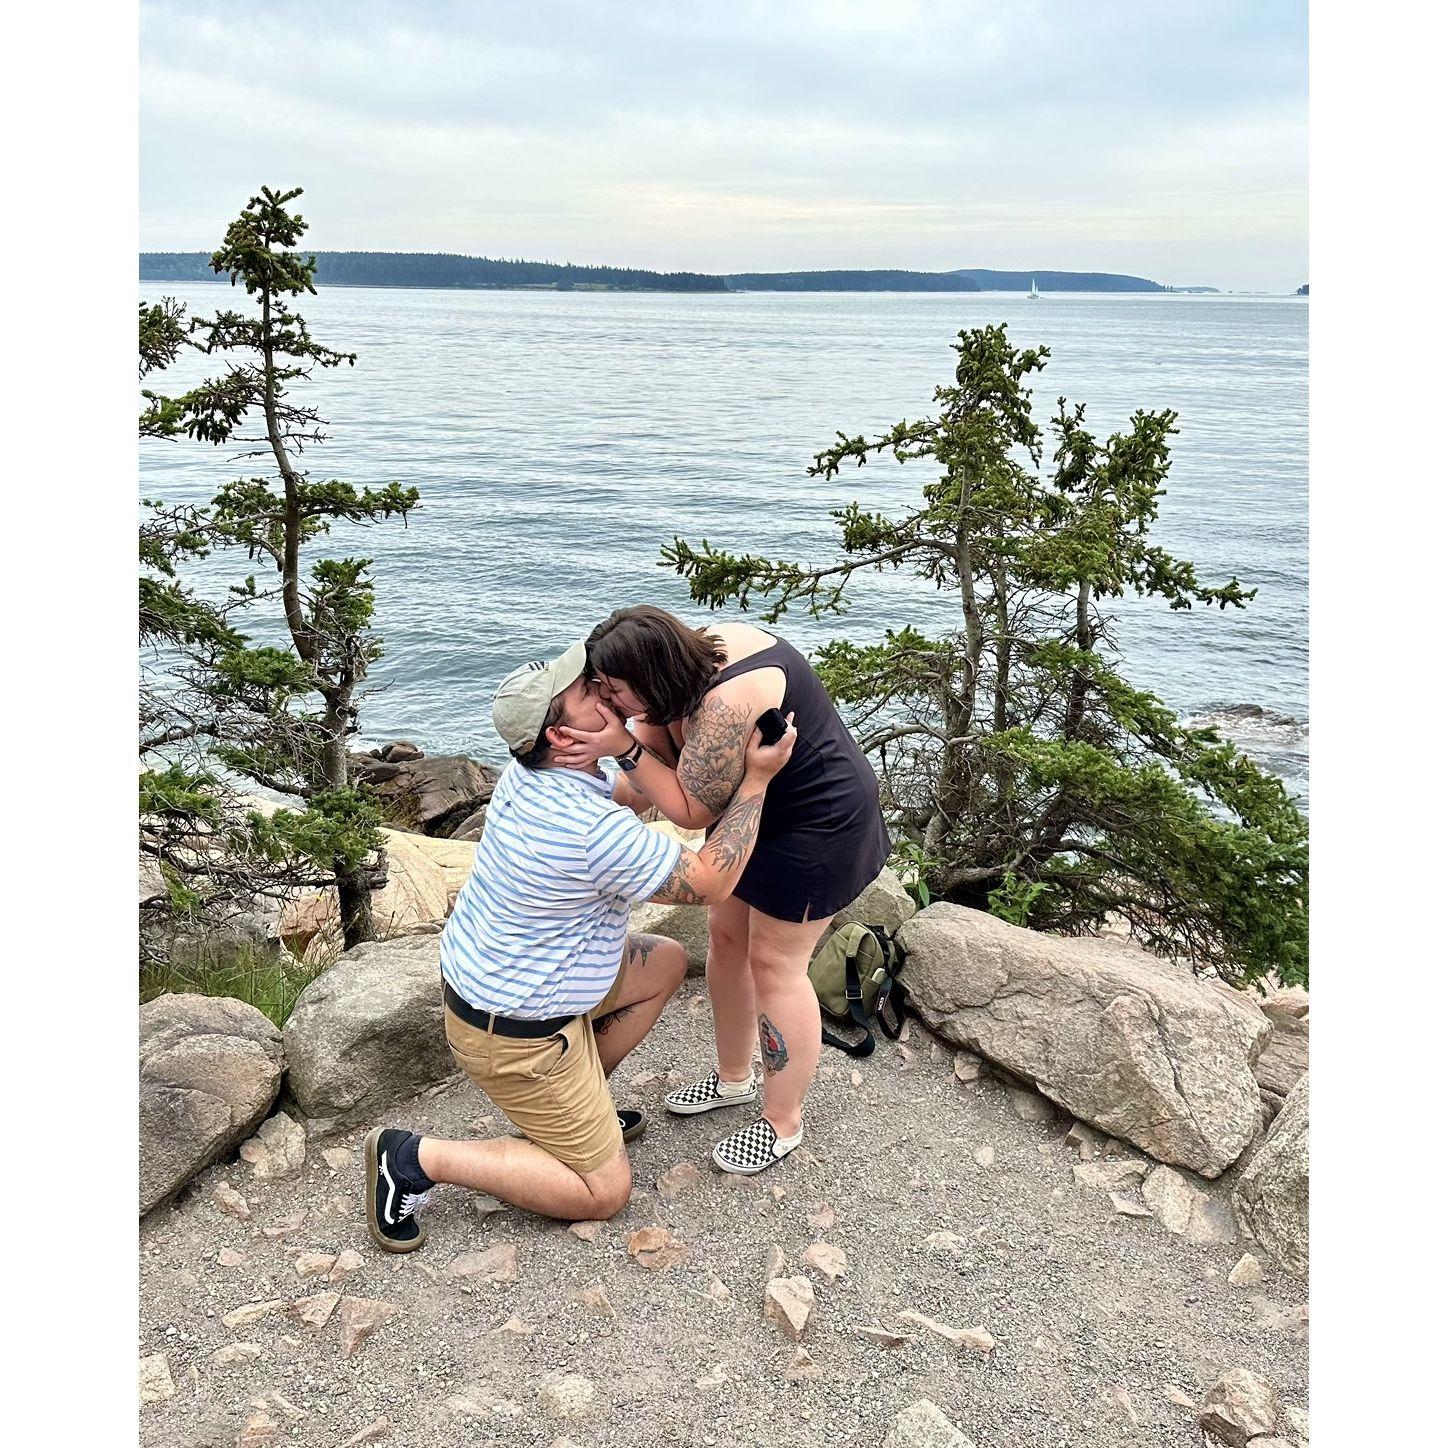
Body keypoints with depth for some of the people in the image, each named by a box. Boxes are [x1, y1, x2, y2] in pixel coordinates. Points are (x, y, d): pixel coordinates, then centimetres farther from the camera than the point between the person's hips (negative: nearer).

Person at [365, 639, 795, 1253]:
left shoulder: (526, 774, -6)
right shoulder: (600, 832, -32)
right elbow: (709, 882, -20)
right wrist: (757, 778, -19)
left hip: (479, 976, 9)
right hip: (514, 1031, -9)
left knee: (666, 962, 18)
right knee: (604, 1191, 3)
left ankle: (575, 1104, 23)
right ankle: (416, 1158, 0)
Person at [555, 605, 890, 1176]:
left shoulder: (726, 705, -36)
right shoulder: (699, 650, -9)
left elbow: (693, 811, -24)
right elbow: (665, 746, -6)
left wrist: (623, 749, -28)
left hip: (817, 826, -9)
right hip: (758, 811, 10)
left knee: (774, 964, 1)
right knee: (725, 936, 16)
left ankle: (783, 1123, 20)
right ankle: (734, 1077, 36)